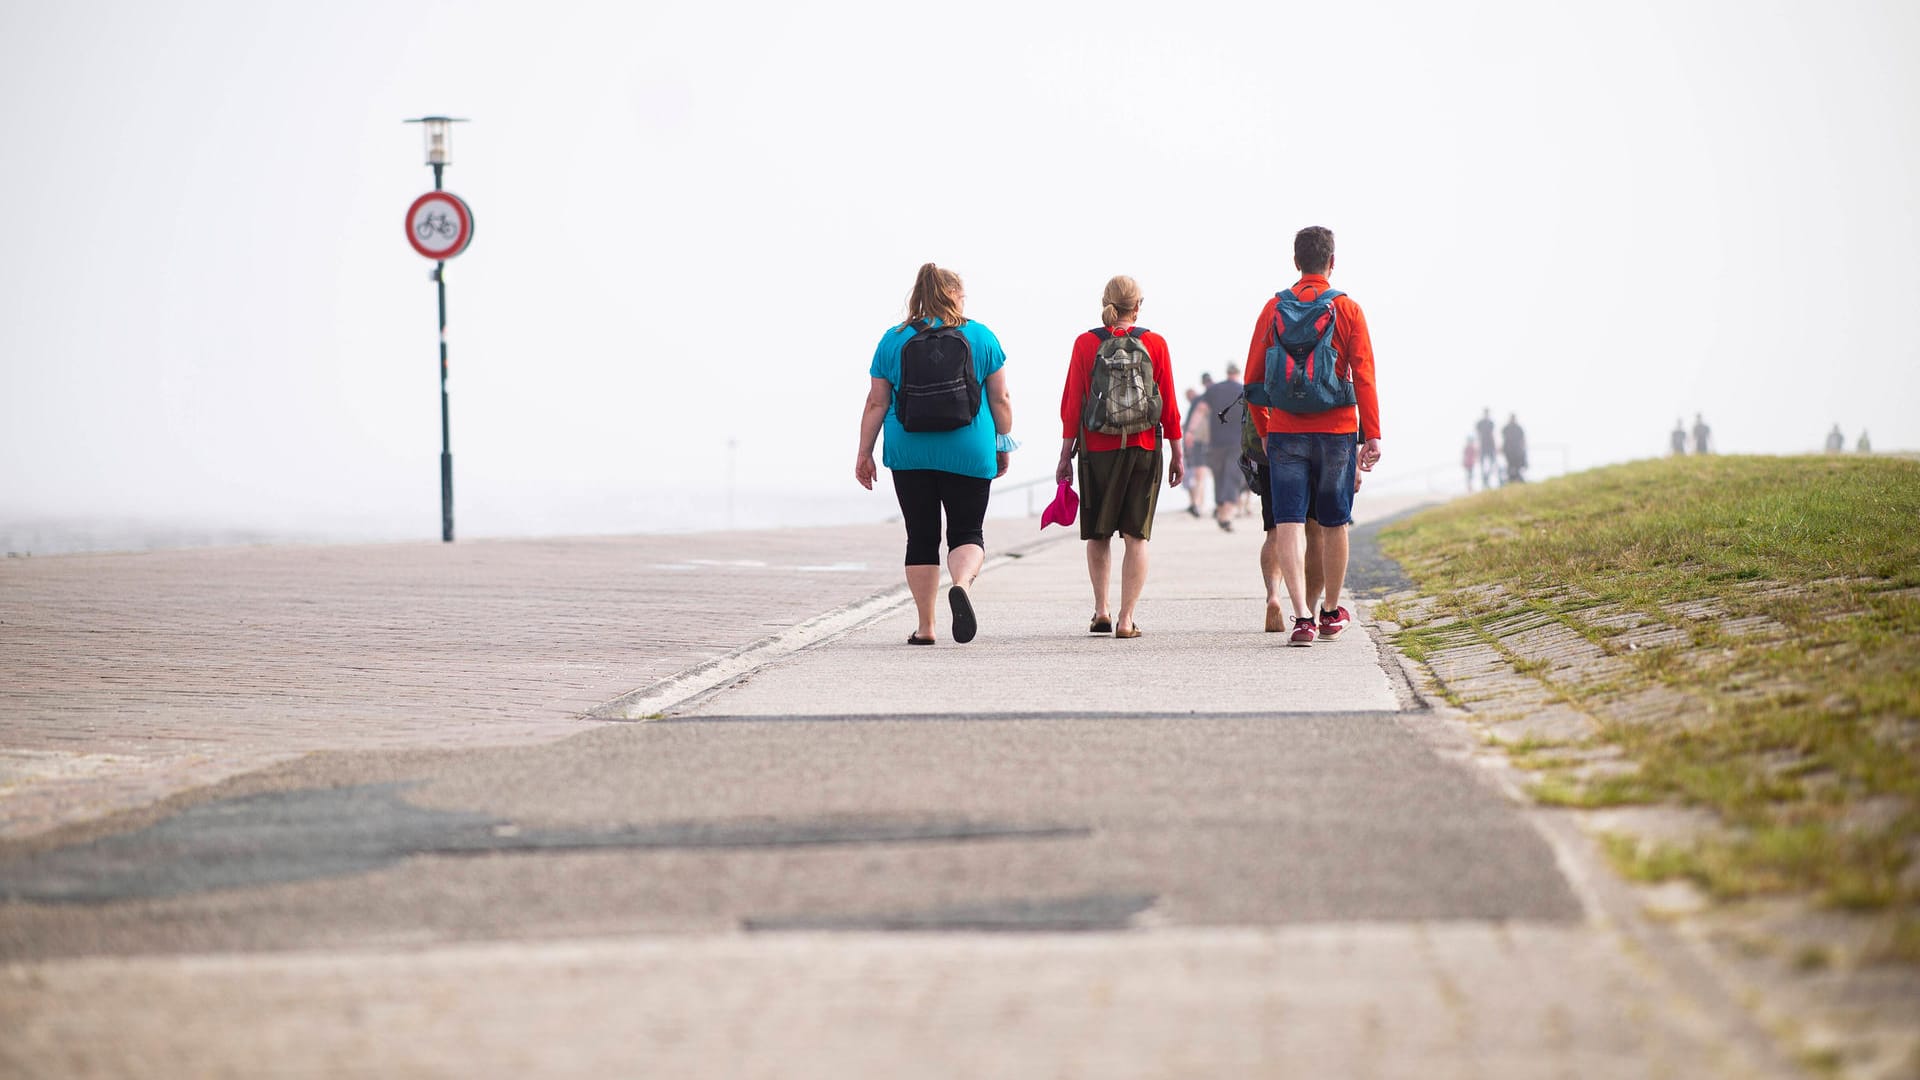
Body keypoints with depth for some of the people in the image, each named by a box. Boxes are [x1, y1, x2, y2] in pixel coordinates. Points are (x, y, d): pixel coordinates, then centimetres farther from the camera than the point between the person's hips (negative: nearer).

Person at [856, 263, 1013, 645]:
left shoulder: (893, 340, 4)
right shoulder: (981, 336, 3)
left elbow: (876, 404, 3)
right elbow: (1000, 400, 3)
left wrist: (864, 454, 8)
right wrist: (1003, 444, 14)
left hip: (910, 454, 1)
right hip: (968, 454, -1)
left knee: (922, 538, 7)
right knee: (967, 533, 6)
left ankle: (925, 626, 6)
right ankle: (962, 584, -25)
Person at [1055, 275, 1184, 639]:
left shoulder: (1086, 344, -3)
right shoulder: (1155, 344, -2)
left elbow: (1072, 404, -1)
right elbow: (1169, 405, 0)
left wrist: (1065, 454, 5)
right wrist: (1177, 452, 9)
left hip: (1097, 450, 0)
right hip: (1144, 451, 0)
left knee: (1098, 534, 15)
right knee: (1136, 536, 2)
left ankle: (1101, 611, 16)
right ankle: (1126, 619, -4)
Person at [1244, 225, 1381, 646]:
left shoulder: (1274, 308, 4)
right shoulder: (1347, 309, -1)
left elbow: (1253, 379, 5)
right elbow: (1364, 377, -6)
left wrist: (1264, 431, 16)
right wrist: (1372, 435, -3)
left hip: (1285, 433, 0)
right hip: (1335, 432, 0)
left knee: (1289, 524, -3)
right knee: (1333, 524, 13)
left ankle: (1302, 616, -17)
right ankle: (1330, 614, 25)